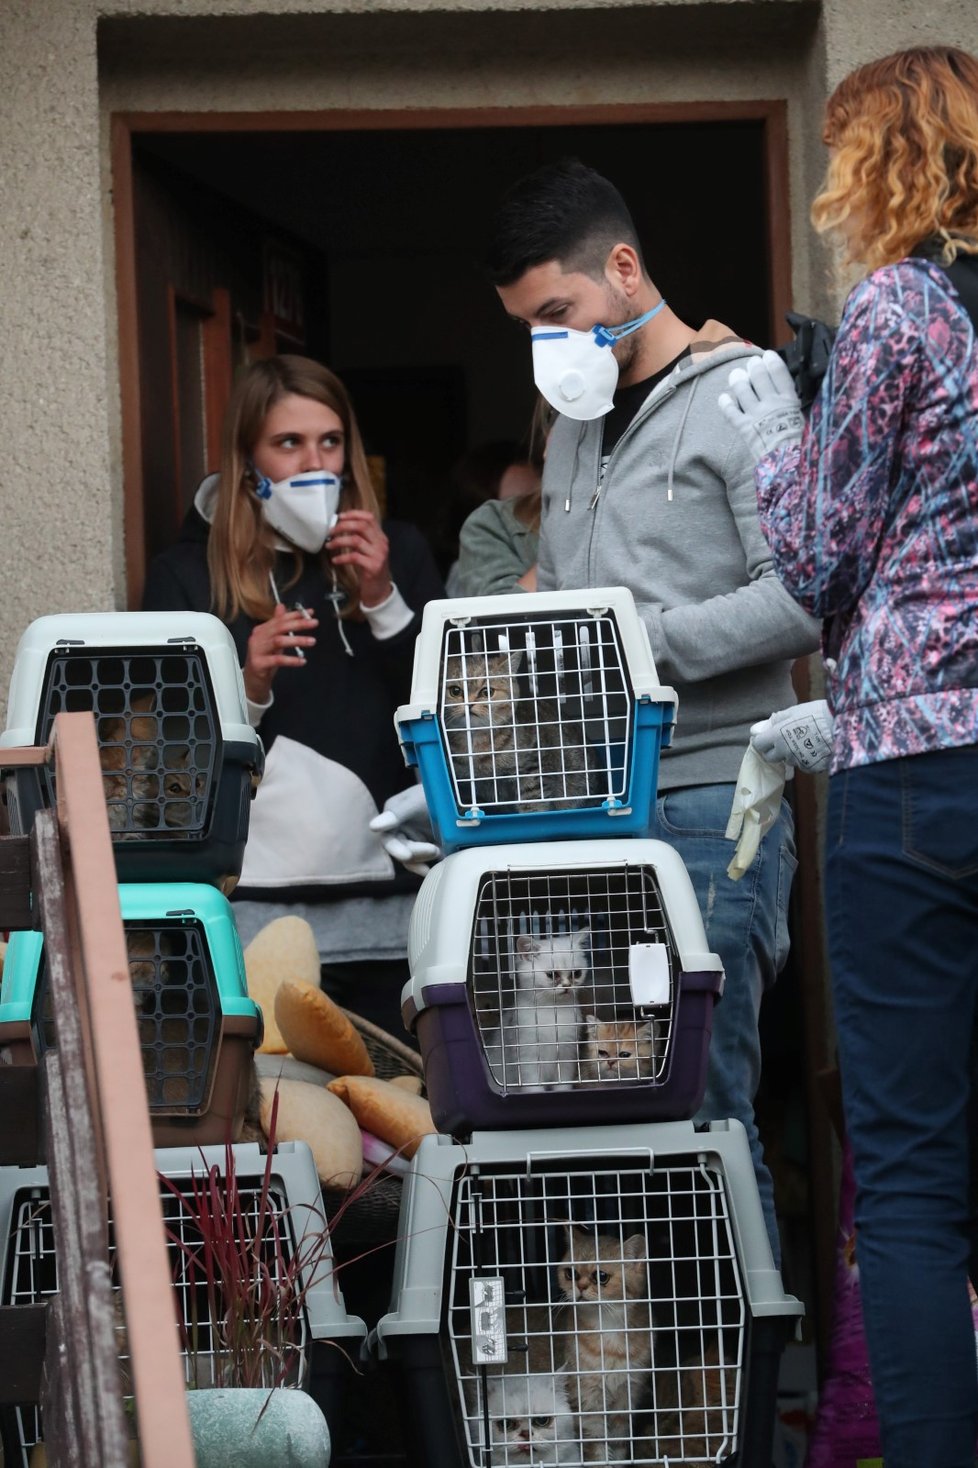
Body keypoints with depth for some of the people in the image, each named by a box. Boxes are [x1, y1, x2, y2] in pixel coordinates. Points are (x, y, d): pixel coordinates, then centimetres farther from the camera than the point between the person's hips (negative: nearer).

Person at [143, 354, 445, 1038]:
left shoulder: (398, 553, 12)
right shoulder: (188, 574, 5)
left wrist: (382, 601, -5)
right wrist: (247, 689, -15)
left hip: (386, 901, 2)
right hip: (253, 905, -2)